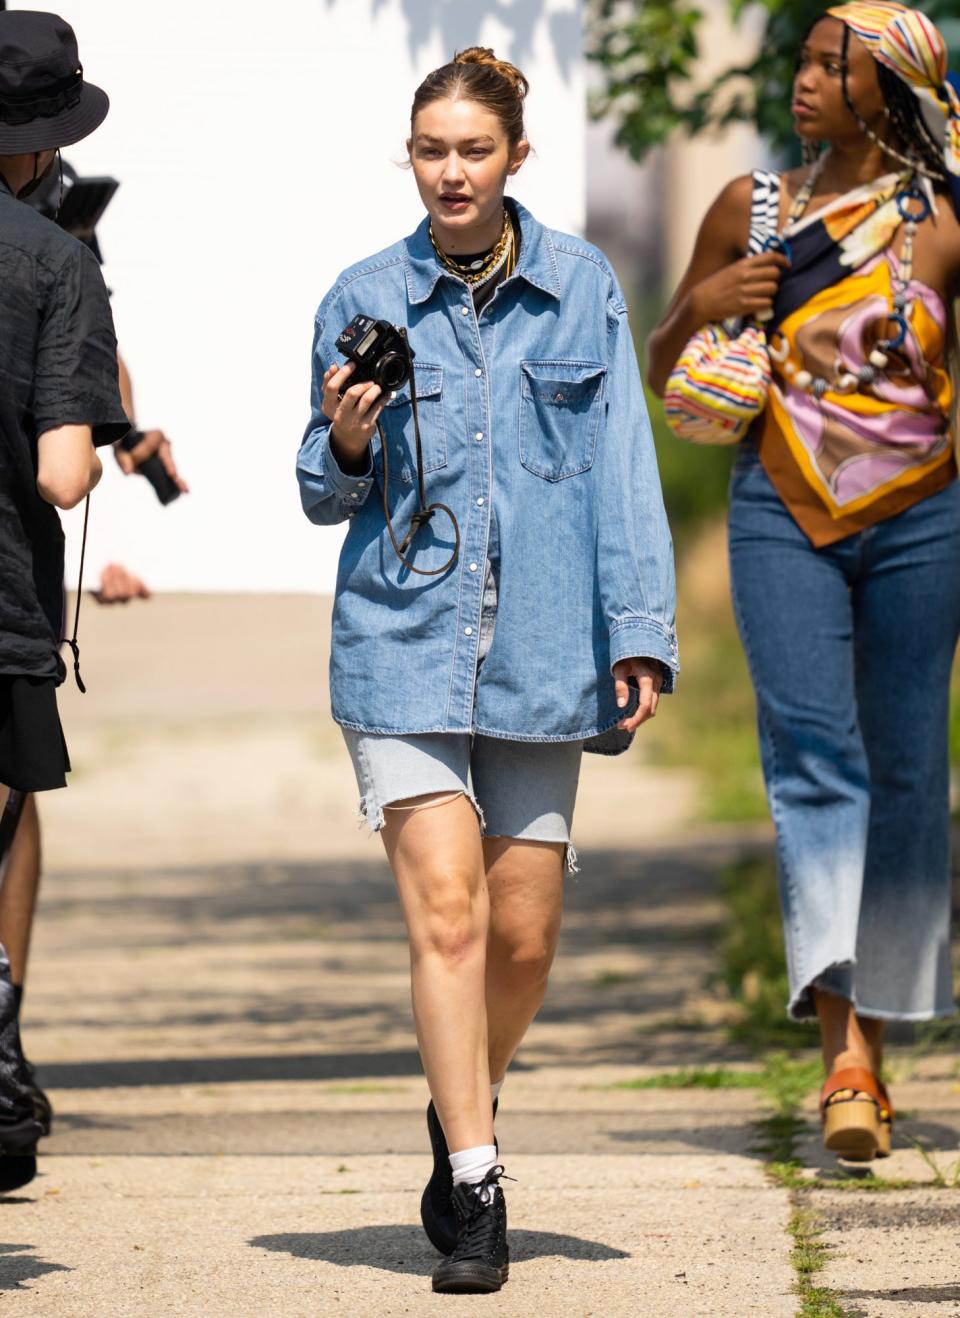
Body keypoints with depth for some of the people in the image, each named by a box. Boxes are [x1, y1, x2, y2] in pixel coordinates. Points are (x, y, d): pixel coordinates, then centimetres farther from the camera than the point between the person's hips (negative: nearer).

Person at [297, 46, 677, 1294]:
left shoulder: (582, 288, 3)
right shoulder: (365, 301, 3)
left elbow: (622, 468, 3)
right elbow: (328, 498, 10)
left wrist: (641, 631, -4)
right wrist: (346, 447, -12)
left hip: (540, 649, 1)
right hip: (403, 638, -1)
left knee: (523, 933, 4)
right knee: (446, 911, -12)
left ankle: (461, 1112, 32)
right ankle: (473, 1189, -9)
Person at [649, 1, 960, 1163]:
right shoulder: (750, 209, 9)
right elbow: (665, 370, 16)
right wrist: (700, 310, -4)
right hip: (783, 516, 0)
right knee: (812, 753, -15)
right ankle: (845, 1055, -25)